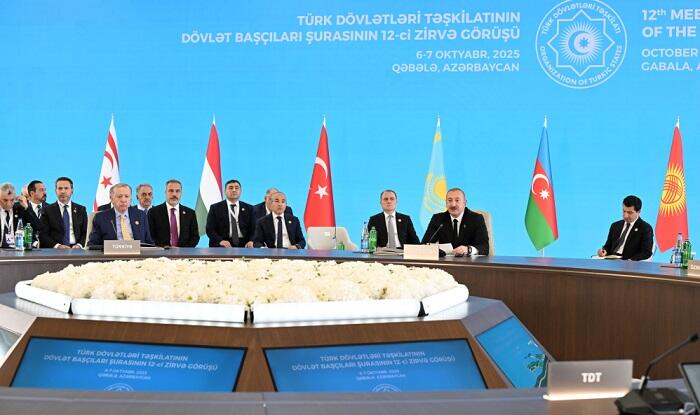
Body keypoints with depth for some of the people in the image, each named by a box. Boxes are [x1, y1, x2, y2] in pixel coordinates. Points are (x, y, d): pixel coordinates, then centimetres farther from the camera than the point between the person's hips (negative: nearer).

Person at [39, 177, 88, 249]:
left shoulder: (81, 210, 14)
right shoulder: (48, 210, 8)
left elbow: (85, 232, 10)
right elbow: (43, 235, 2)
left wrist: (79, 245, -9)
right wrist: (57, 245, -14)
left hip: (75, 250, 1)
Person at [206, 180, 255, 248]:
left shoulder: (248, 208, 14)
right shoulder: (215, 208, 7)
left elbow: (253, 228, 9)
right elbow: (210, 229, 1)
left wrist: (251, 241, -13)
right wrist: (220, 241, -18)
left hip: (243, 245, 2)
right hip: (222, 246, -2)